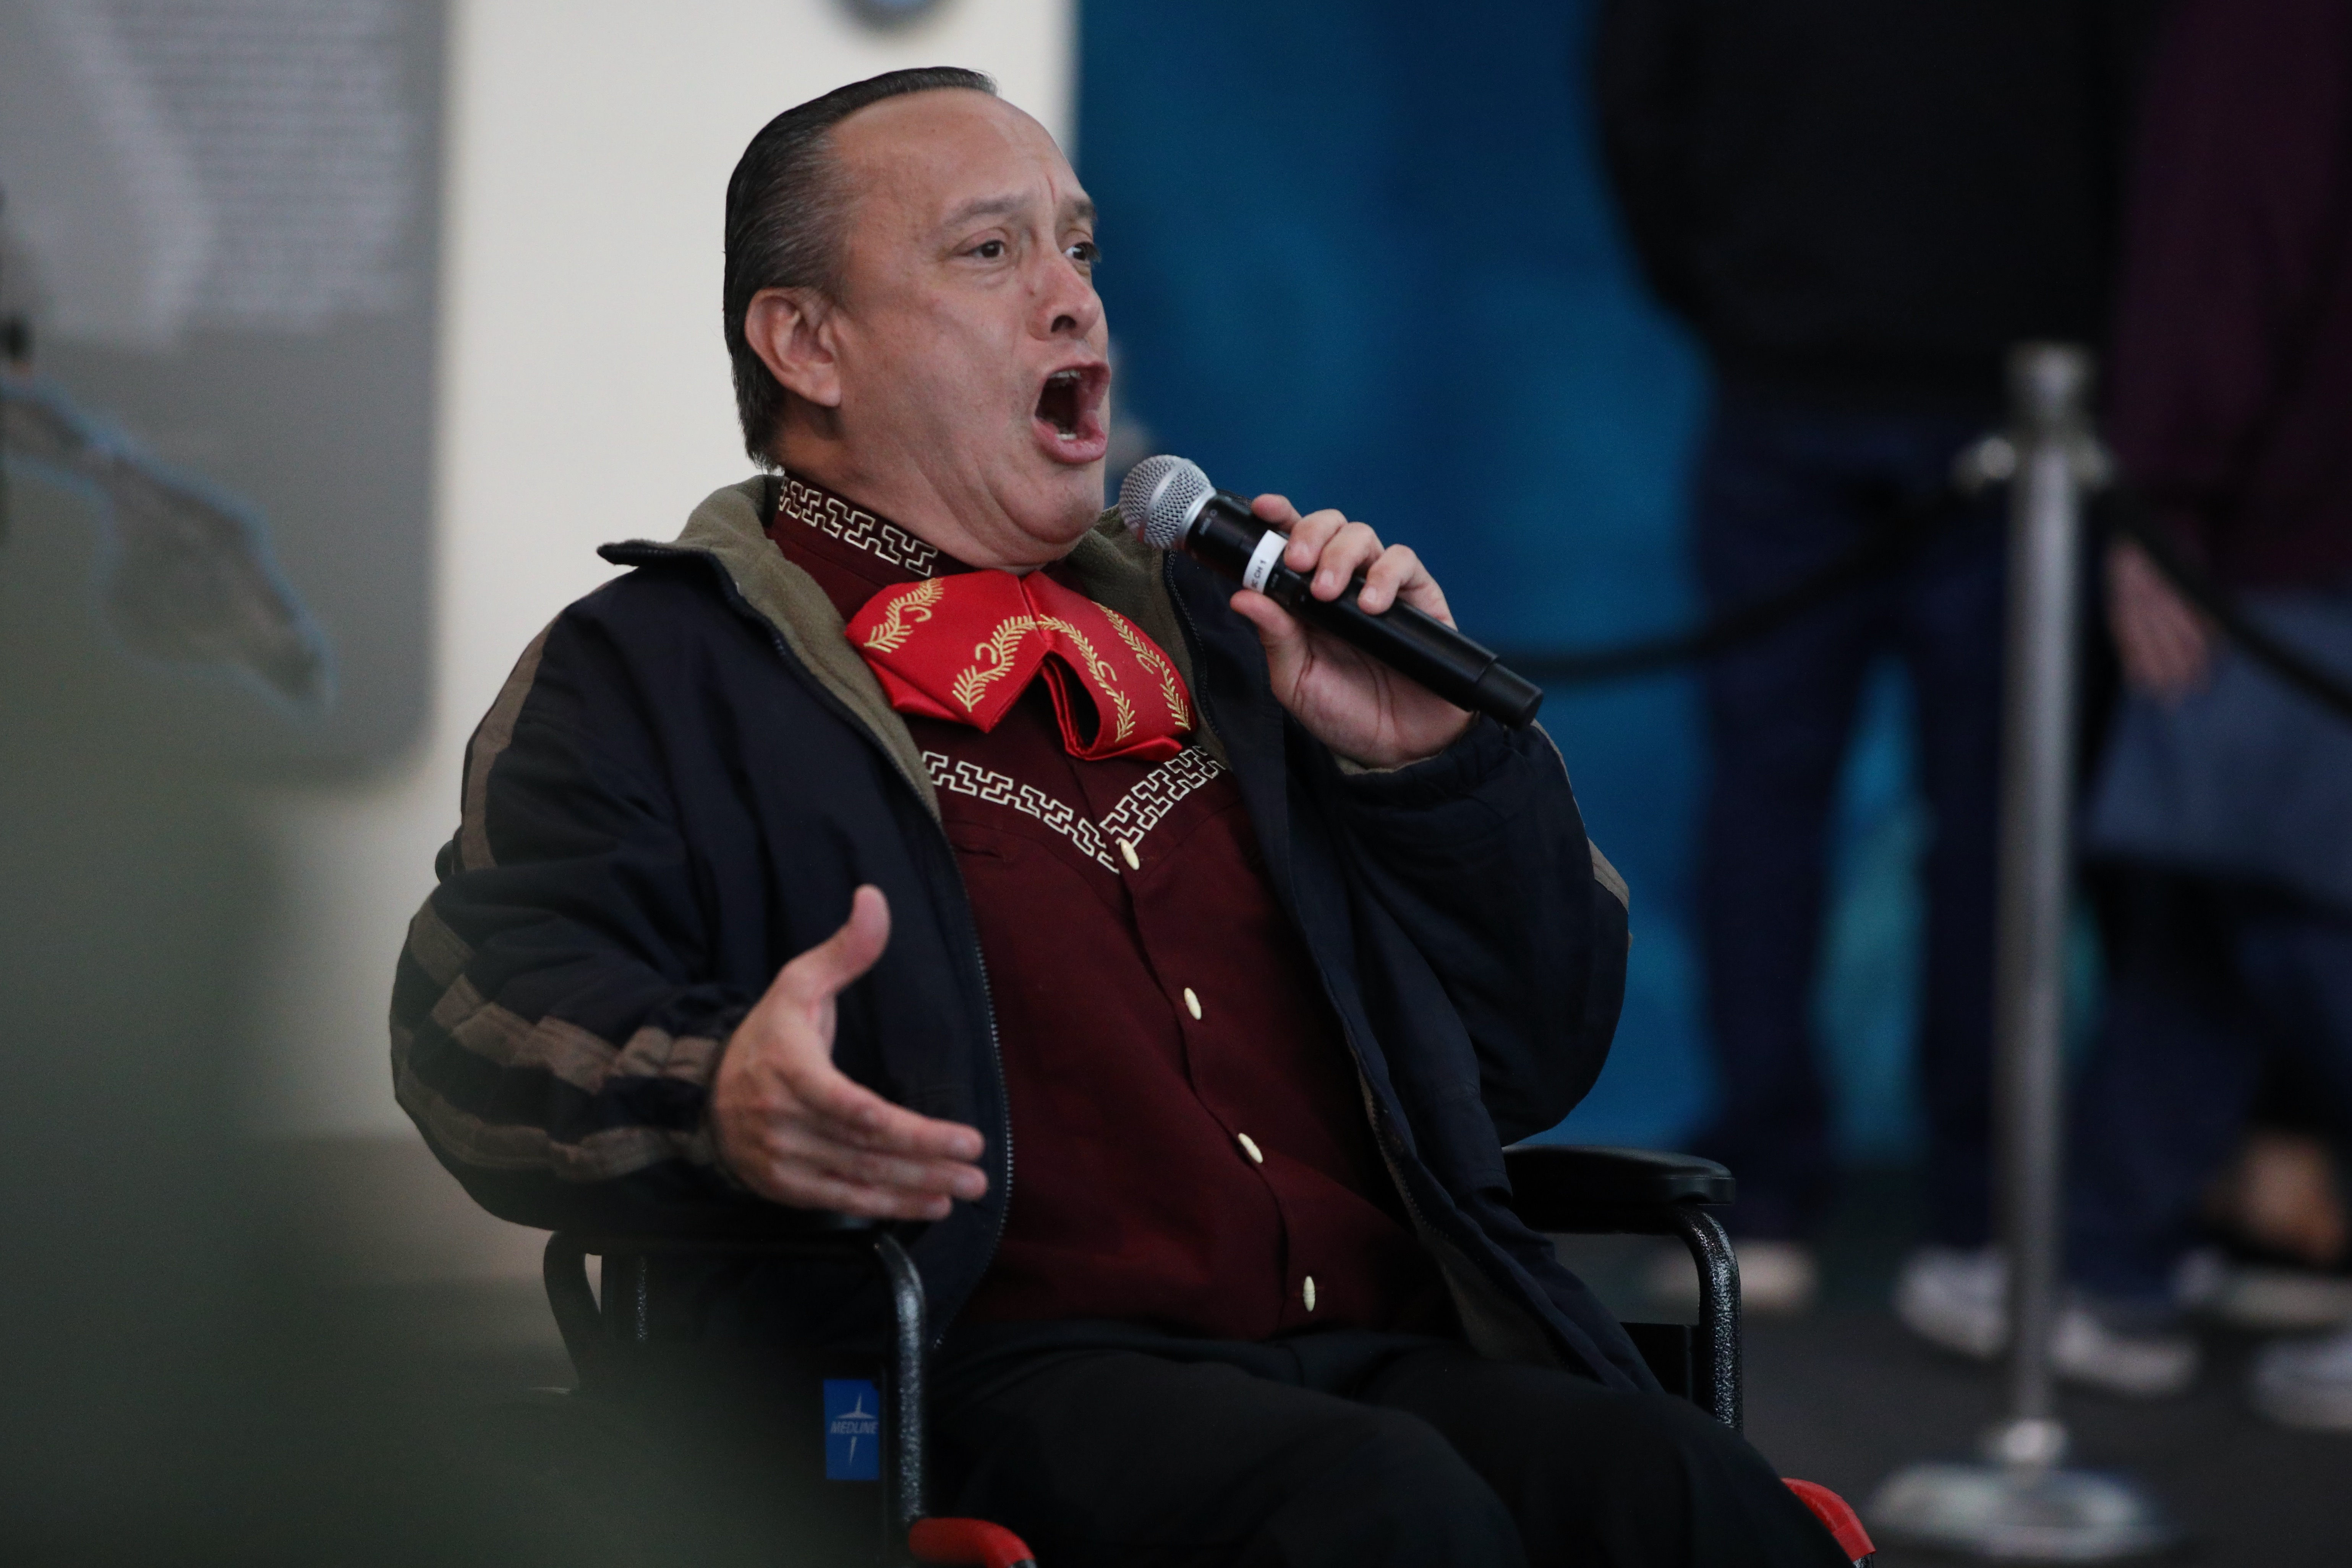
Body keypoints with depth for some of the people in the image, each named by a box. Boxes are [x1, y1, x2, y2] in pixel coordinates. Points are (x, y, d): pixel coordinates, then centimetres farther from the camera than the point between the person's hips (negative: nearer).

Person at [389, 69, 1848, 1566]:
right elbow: (494, 1006, -5)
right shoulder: (651, 674, 12)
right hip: (1008, 1375, -5)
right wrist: (719, 1103, -26)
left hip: (1379, 1364, 5)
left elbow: (1532, 1062, 28)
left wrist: (1434, 762, 11)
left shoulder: (1215, 634, 27)